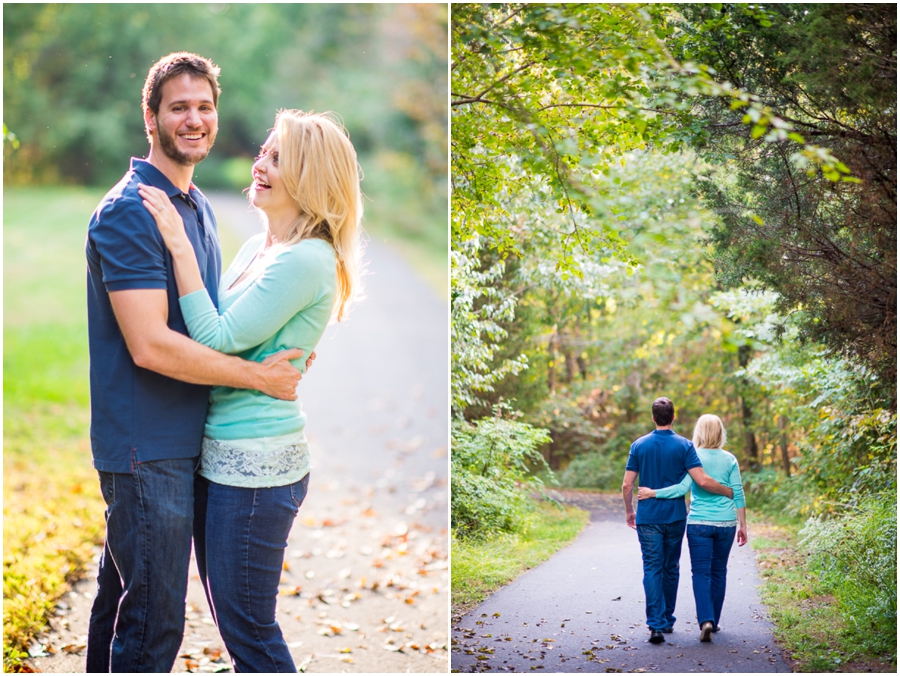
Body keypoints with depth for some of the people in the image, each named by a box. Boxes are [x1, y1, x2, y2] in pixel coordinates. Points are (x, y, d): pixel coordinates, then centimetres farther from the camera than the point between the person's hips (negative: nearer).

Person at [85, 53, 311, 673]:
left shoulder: (199, 207, 14)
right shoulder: (129, 212, -16)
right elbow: (150, 345, -24)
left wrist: (280, 343, 7)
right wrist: (262, 375, -17)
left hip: (180, 440, 9)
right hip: (148, 447, -9)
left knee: (124, 595, 20)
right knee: (153, 621, -3)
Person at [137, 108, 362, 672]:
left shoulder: (306, 260, -18)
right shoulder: (257, 246, 11)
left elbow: (219, 340, -20)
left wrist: (181, 247, -18)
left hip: (256, 462, -9)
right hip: (219, 451, 9)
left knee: (248, 627, 2)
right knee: (228, 611, 20)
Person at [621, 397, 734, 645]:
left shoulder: (639, 445, -1)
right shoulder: (684, 445, -6)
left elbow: (627, 485, -2)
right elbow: (703, 481, -15)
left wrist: (629, 511, 14)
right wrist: (731, 493, -2)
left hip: (648, 517, 0)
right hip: (675, 517, 0)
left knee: (652, 570, -1)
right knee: (670, 569, 15)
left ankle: (656, 624, -14)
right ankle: (667, 620, 25)